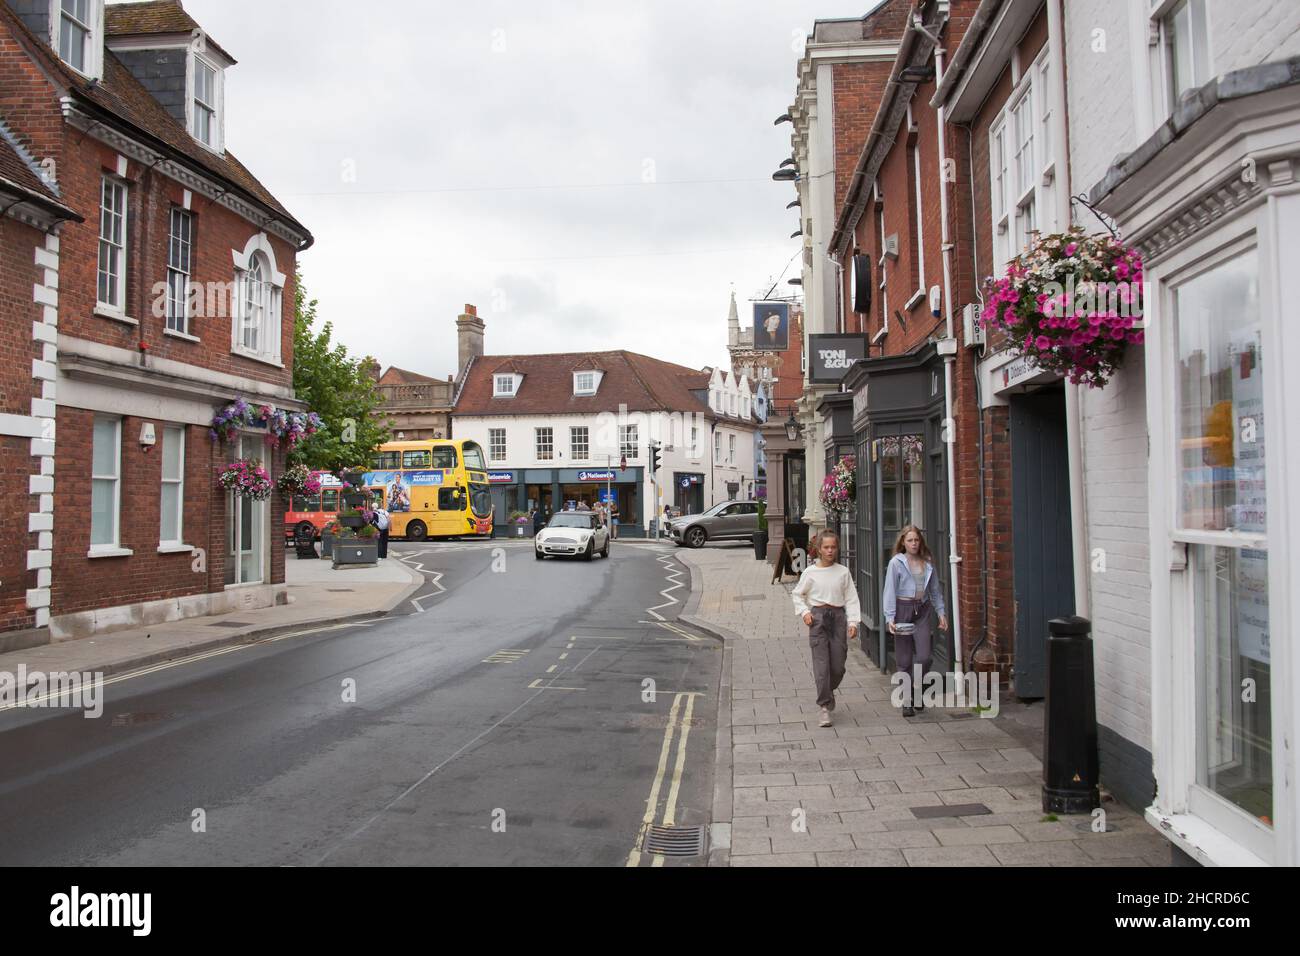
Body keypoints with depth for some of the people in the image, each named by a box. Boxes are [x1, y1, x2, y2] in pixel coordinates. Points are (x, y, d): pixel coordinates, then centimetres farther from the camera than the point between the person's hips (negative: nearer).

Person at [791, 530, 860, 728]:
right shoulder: (811, 572, 2)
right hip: (818, 617, -1)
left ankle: (828, 692, 32)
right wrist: (804, 612, -2)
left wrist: (853, 622, -3)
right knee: (821, 665, -6)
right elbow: (798, 594, 13)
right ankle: (825, 708, -2)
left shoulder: (843, 572, 6)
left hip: (838, 616, 2)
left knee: (838, 666, 2)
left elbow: (851, 598, 5)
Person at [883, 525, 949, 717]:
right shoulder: (896, 563, -3)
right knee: (904, 660, 2)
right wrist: (890, 618, -13)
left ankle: (916, 690, 21)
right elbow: (890, 591, -6)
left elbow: (935, 589, 16)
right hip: (902, 609, -3)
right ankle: (907, 702, 13)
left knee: (924, 656, -6)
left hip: (922, 610, 3)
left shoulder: (928, 563, 10)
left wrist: (941, 612, 9)